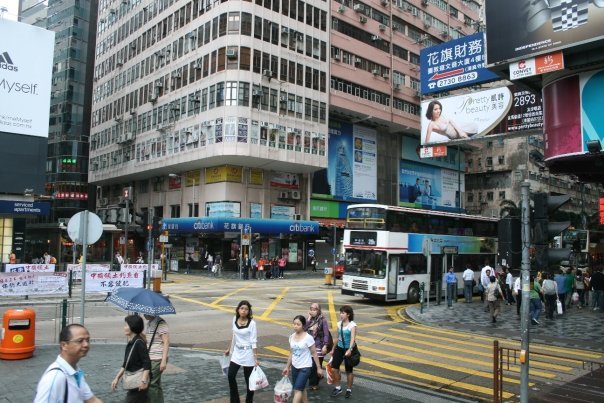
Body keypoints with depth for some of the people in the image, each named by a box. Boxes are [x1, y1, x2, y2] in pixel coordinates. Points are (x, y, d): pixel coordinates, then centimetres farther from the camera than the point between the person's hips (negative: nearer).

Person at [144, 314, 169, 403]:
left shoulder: (161, 324, -14)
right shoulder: (149, 324, 13)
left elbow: (166, 343, -17)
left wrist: (164, 361, -21)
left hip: (157, 359, -9)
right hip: (151, 359, 9)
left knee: (151, 384, -8)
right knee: (156, 385, 13)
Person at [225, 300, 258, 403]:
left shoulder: (252, 323, -17)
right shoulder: (235, 319, -1)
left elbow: (254, 341, -16)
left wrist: (255, 358, -18)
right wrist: (229, 349, 19)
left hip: (248, 353, -6)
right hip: (237, 352, 6)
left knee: (248, 379, 5)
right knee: (231, 375, 6)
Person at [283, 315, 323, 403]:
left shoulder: (308, 338, -17)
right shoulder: (291, 337, 0)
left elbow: (314, 353, -11)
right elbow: (291, 353, 9)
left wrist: (319, 368, -7)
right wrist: (287, 367, 12)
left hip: (305, 368, -6)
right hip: (295, 367, 6)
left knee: (298, 389, -9)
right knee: (301, 388, 15)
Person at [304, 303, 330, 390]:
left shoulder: (323, 320, -8)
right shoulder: (310, 320, 7)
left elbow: (326, 334, -9)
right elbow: (304, 329, -7)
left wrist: (325, 346, -15)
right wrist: (309, 319, -10)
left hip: (319, 347, -4)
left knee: (317, 366, 2)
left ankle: (315, 384, 18)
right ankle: (312, 383, 24)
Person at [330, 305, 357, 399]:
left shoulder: (352, 325, -14)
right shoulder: (339, 324, 4)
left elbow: (353, 338, -25)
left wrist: (349, 349, -38)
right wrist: (333, 349, 19)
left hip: (348, 349, -5)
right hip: (339, 348, 6)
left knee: (348, 370, 6)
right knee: (335, 367, 2)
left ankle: (349, 390, 24)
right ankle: (338, 388, 22)